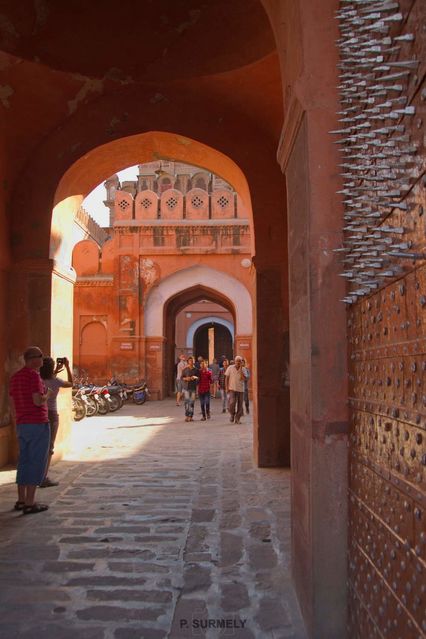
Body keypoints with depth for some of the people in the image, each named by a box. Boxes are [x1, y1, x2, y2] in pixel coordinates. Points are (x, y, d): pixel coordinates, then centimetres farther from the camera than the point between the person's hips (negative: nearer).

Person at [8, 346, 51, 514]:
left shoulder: (15, 377, 12)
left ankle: (21, 501, 21)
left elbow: (12, 405, 15)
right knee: (37, 463, -2)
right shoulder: (33, 375, -14)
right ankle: (30, 503, 0)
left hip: (22, 425, 8)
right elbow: (38, 401, -22)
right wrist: (47, 394, -2)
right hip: (38, 424, -8)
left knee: (24, 462, 15)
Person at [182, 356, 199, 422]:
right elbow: (182, 377, 7)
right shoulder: (185, 369, 4)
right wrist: (186, 378, -12)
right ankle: (187, 416, -2)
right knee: (187, 400, -7)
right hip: (186, 387, -1)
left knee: (192, 401, 0)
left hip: (193, 387, 1)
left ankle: (191, 416, 7)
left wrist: (194, 378, -11)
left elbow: (198, 378, 8)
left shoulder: (196, 370, 6)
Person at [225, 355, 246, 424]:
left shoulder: (242, 369, 5)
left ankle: (237, 418, 16)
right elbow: (226, 378, 3)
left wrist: (240, 369, -13)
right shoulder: (230, 367, 0)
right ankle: (232, 414, 10)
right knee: (232, 402, -16)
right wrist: (226, 387, -3)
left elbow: (243, 378, -10)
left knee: (240, 404, 3)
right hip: (232, 388, -2)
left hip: (240, 389, 2)